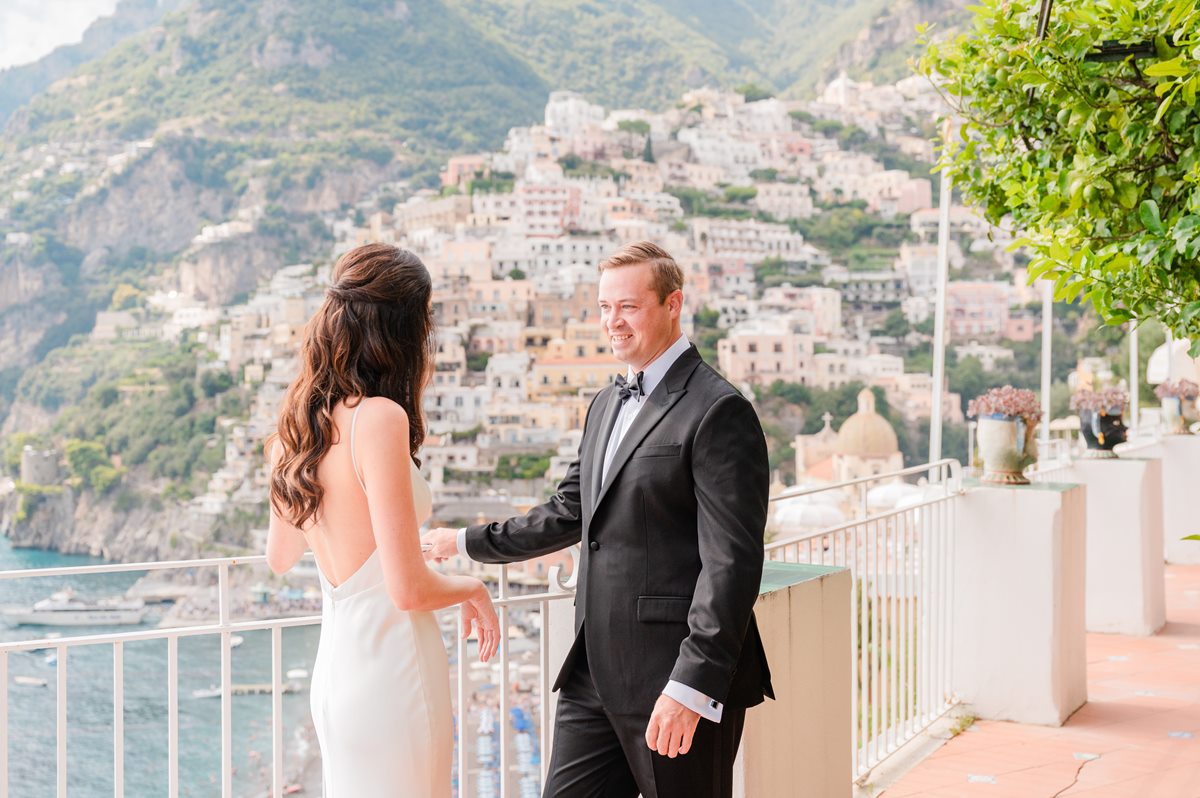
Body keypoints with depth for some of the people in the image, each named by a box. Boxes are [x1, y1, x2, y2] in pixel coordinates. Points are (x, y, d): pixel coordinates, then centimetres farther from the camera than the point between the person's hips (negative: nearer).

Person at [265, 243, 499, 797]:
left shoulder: (297, 423, 4)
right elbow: (409, 589, -21)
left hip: (335, 664, 8)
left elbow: (280, 558, 19)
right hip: (391, 668, -8)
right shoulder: (380, 419, -20)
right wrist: (473, 590, -2)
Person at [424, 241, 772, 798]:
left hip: (674, 677, -8)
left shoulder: (718, 411, -12)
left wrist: (692, 686, -22)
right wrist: (467, 543, 28)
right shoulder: (607, 405, 16)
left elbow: (731, 562, -18)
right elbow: (569, 514, 26)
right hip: (595, 672, 8)